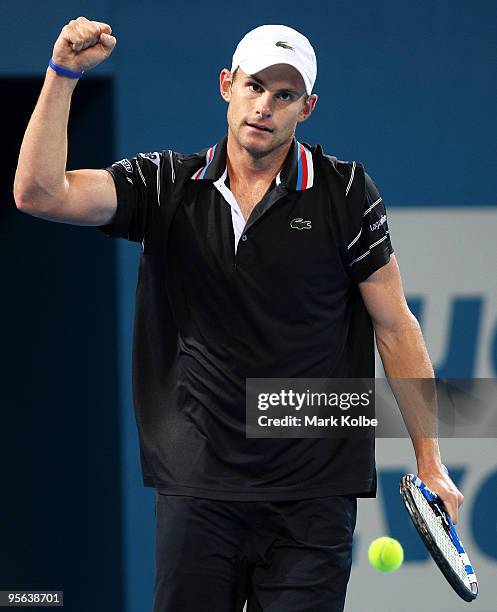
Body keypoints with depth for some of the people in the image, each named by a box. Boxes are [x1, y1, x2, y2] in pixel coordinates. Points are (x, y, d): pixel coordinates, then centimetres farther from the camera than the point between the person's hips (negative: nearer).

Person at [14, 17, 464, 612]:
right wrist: (63, 75, -12)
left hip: (312, 495, -2)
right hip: (196, 488, 2)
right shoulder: (165, 184, 6)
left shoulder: (345, 191, 1)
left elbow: (395, 325, 4)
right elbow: (39, 193, -6)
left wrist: (429, 463, 0)